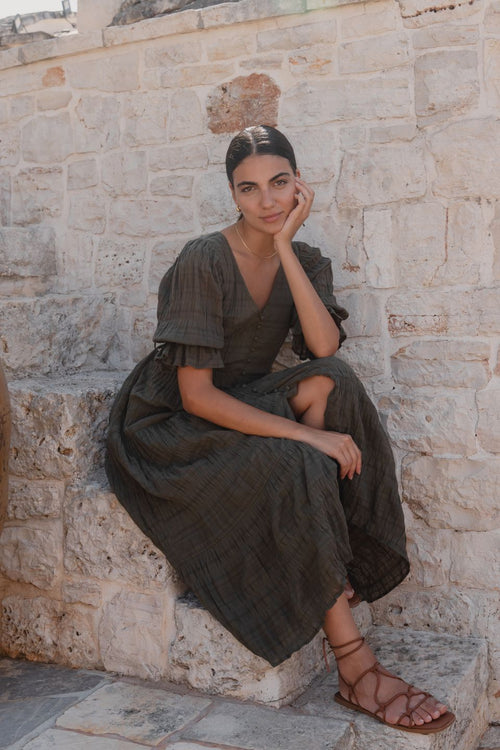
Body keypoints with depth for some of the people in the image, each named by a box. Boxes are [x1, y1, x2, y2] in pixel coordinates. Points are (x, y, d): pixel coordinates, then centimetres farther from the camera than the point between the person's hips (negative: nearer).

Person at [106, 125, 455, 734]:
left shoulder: (305, 261, 3)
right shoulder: (203, 261, -18)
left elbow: (325, 349, -17)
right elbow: (196, 395, -23)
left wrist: (285, 245, -19)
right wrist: (303, 433, -30)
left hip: (245, 413, 6)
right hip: (167, 431, -6)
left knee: (329, 382, -23)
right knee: (298, 468, -31)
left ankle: (336, 566, -17)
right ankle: (356, 670, -25)